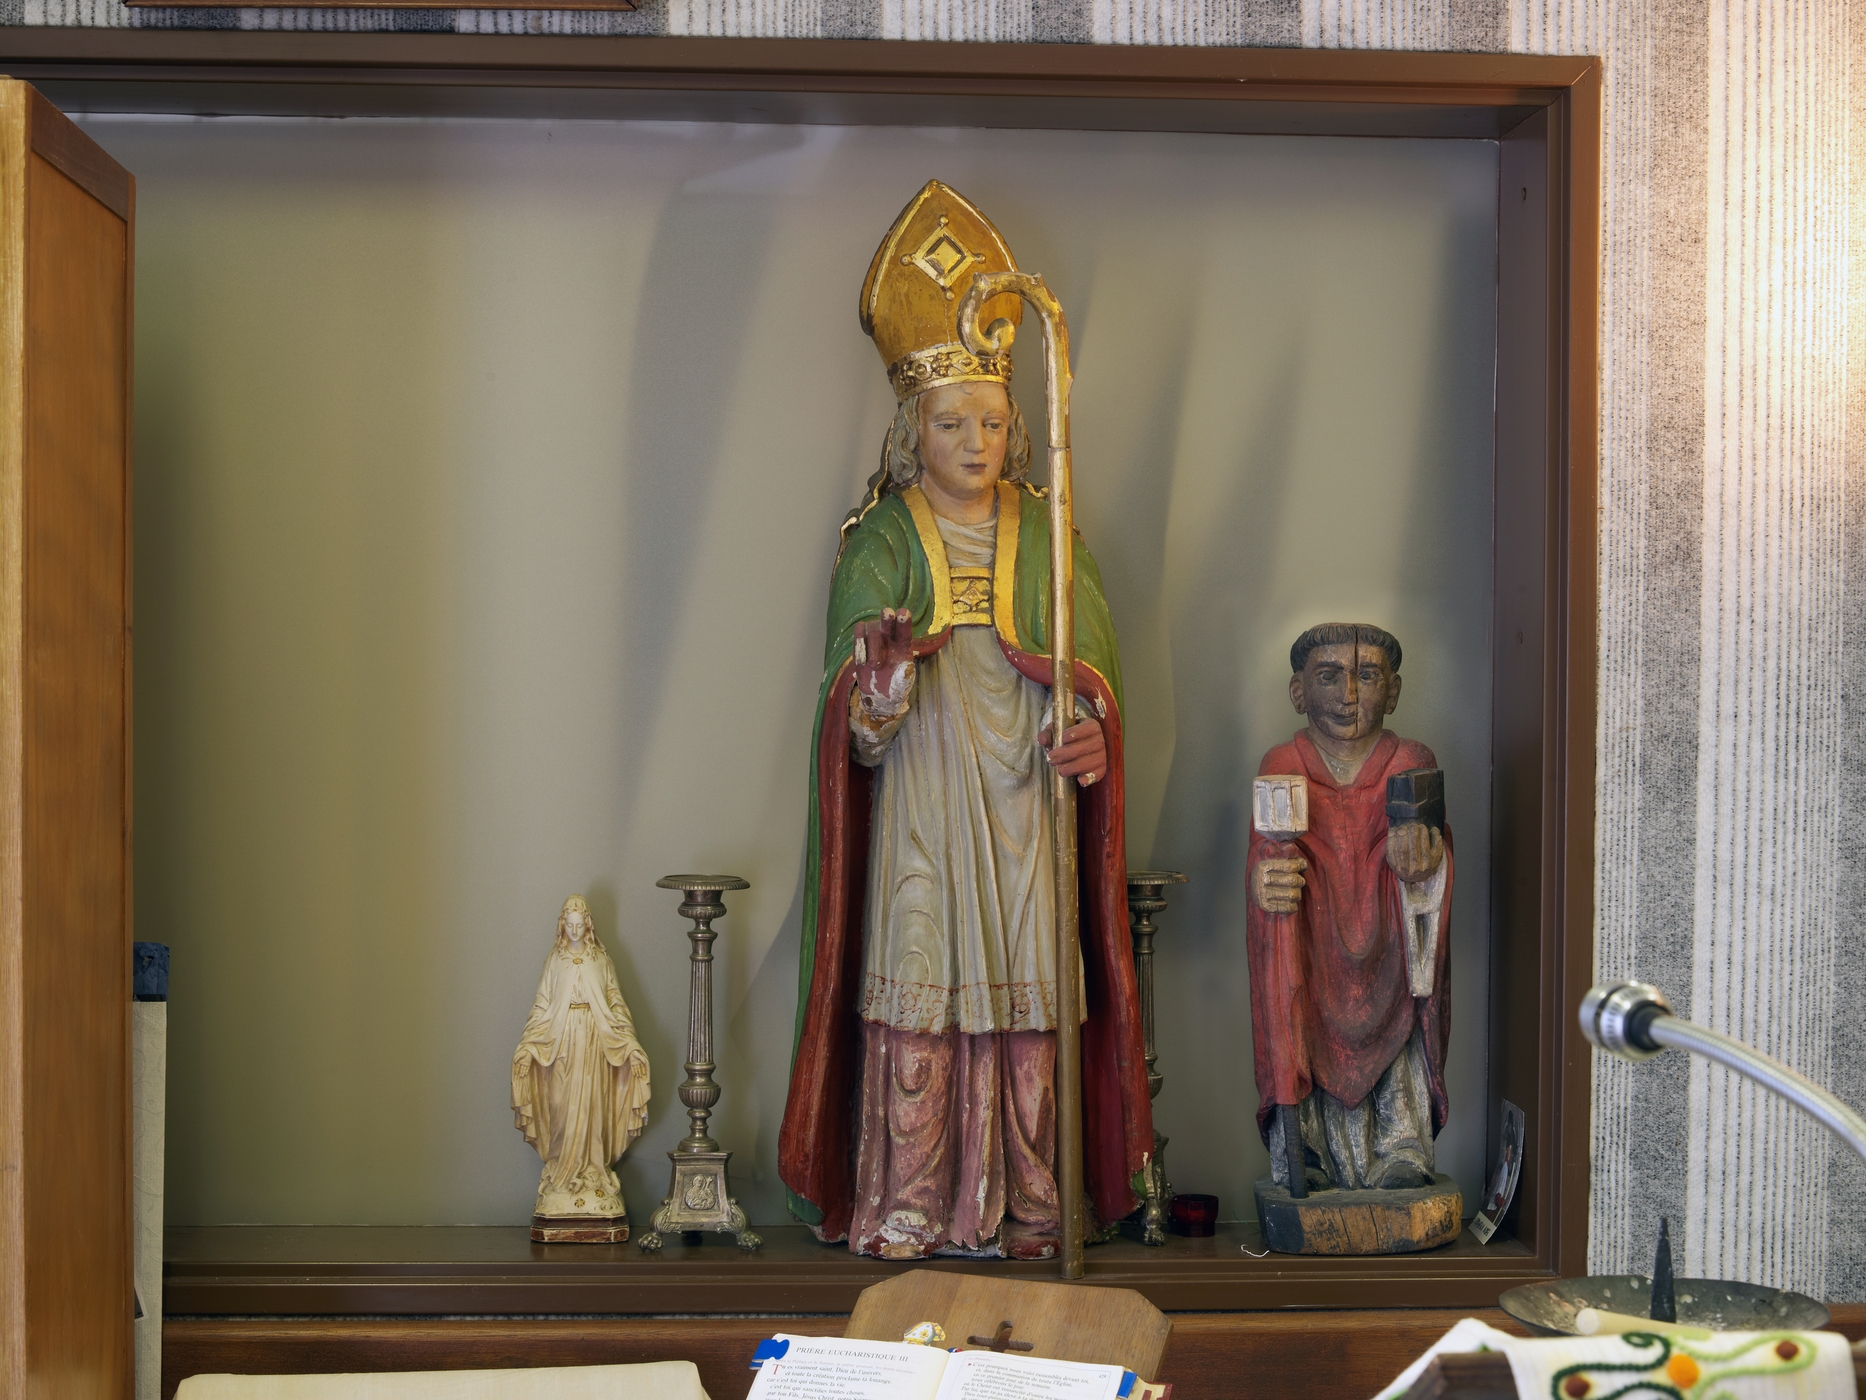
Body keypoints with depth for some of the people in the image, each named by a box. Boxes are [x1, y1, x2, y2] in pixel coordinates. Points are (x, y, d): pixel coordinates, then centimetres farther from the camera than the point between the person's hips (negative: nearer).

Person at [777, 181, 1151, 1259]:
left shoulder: (1047, 534, 11)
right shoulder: (881, 538, 6)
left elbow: (1093, 661, 6)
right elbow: (857, 706, -3)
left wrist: (1088, 731, -15)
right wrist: (886, 667, -27)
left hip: (1025, 804, 2)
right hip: (921, 803, -1)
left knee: (1028, 996, 0)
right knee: (916, 992, -5)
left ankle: (1028, 1210, 7)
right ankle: (904, 1212, 2)